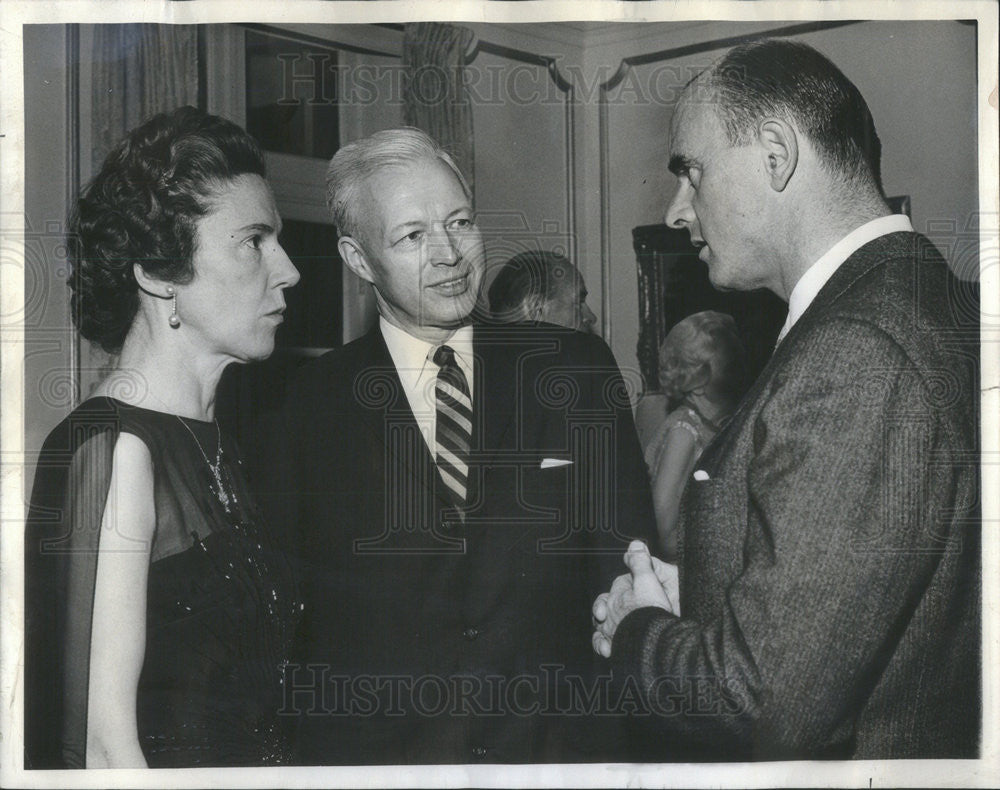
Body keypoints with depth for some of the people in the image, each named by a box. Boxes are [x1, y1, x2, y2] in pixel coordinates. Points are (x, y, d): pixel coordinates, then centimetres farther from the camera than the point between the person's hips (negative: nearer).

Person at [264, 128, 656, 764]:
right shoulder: (307, 406, -3)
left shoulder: (579, 371, 0)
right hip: (373, 754, -1)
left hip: (563, 742, 1)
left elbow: (628, 559, 2)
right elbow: (282, 609, 0)